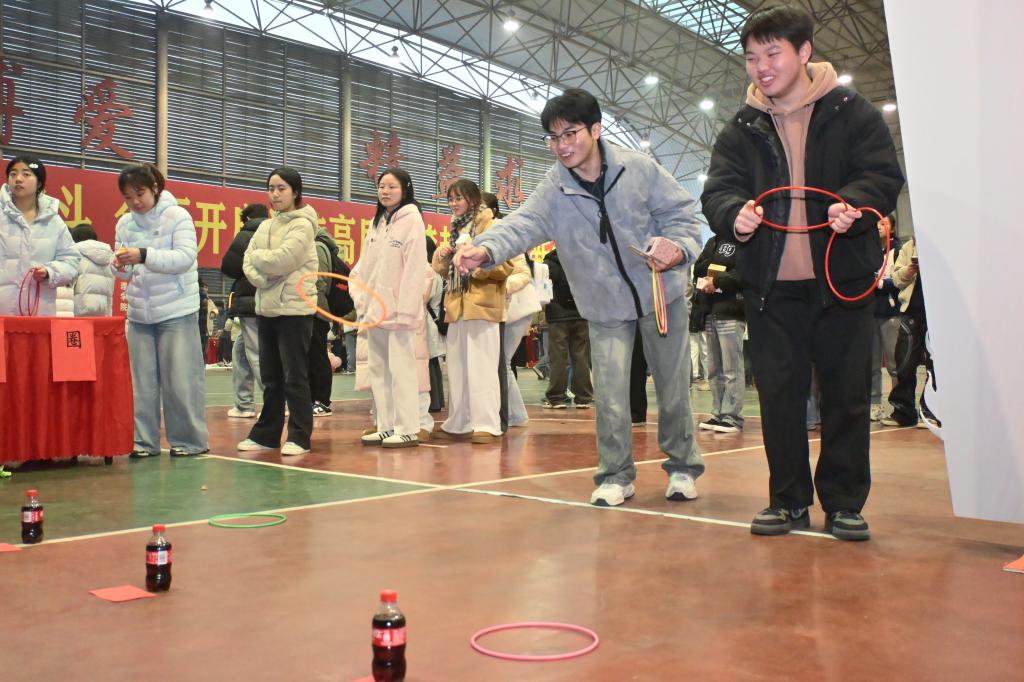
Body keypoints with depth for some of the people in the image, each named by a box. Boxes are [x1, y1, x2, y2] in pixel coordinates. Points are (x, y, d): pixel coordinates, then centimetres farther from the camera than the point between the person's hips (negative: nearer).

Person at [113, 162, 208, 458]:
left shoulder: (177, 216, -6)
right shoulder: (124, 223, 9)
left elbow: (186, 257, -18)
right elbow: (125, 272, 13)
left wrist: (144, 256, -29)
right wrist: (120, 266, -11)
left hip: (177, 312, -5)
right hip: (138, 314, 5)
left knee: (180, 380, -2)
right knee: (142, 381, 8)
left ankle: (190, 440, 8)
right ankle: (144, 440, 16)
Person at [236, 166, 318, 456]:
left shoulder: (302, 225, -6)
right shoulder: (265, 226, 16)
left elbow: (279, 260, -17)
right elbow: (248, 262, 7)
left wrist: (257, 256, -1)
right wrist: (263, 279, -11)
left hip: (294, 309, -7)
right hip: (266, 309, 7)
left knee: (295, 377, -3)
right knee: (271, 378, 13)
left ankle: (299, 437, 4)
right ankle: (266, 434, 20)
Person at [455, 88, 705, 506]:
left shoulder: (640, 169, -11)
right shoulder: (553, 190, -9)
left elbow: (679, 212, -4)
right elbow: (522, 224, -25)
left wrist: (679, 248, -25)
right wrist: (486, 248, -45)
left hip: (661, 292, 0)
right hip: (605, 305, 1)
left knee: (672, 386, 9)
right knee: (610, 395, -2)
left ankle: (683, 466, 27)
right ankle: (616, 474, 17)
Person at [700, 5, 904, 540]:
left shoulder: (852, 113, 2)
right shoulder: (741, 130, 8)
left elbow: (884, 175, -3)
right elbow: (718, 190, -2)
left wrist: (853, 203, -25)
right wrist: (735, 215, -25)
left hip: (842, 277, -1)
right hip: (770, 285, 2)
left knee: (847, 392, 3)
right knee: (778, 393, 4)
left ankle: (843, 503, 16)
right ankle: (789, 499, 17)